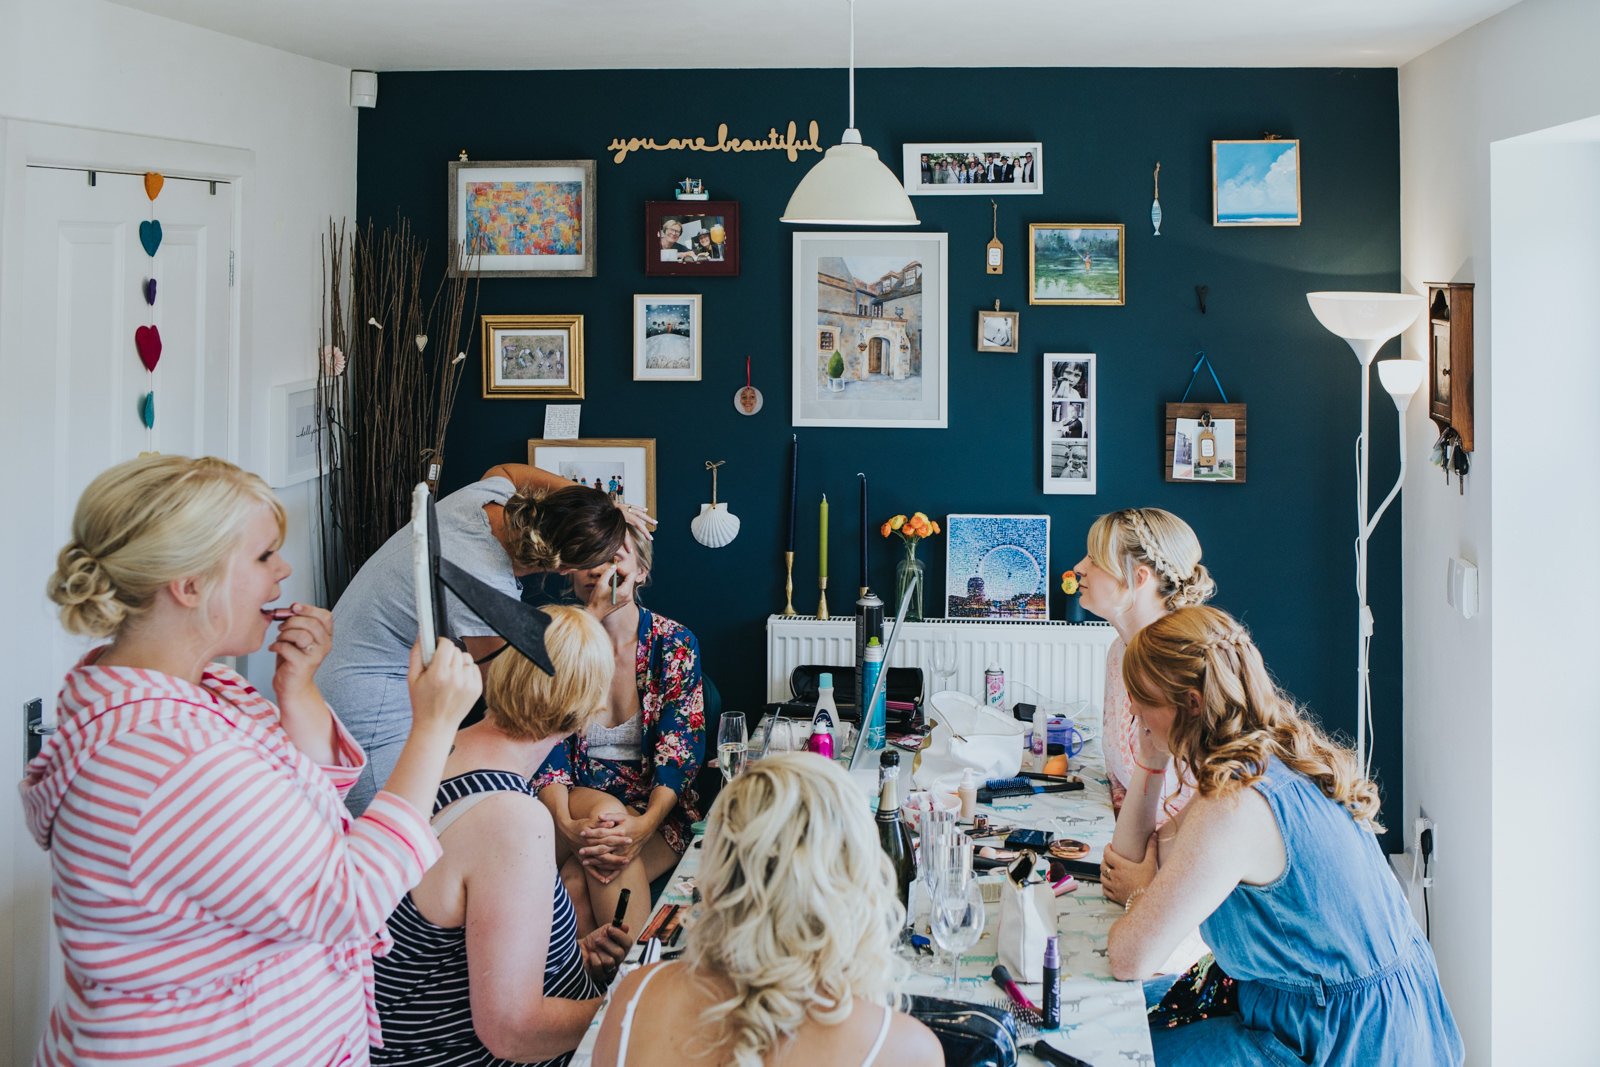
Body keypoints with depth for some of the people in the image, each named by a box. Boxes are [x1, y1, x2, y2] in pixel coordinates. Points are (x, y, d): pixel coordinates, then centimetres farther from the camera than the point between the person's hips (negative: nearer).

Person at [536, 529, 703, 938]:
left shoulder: (674, 643, -3)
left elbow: (679, 751, -9)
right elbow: (548, 749, -6)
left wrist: (646, 824, -29)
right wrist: (565, 824, -27)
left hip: (656, 810, -2)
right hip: (576, 805, 2)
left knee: (576, 880, -31)